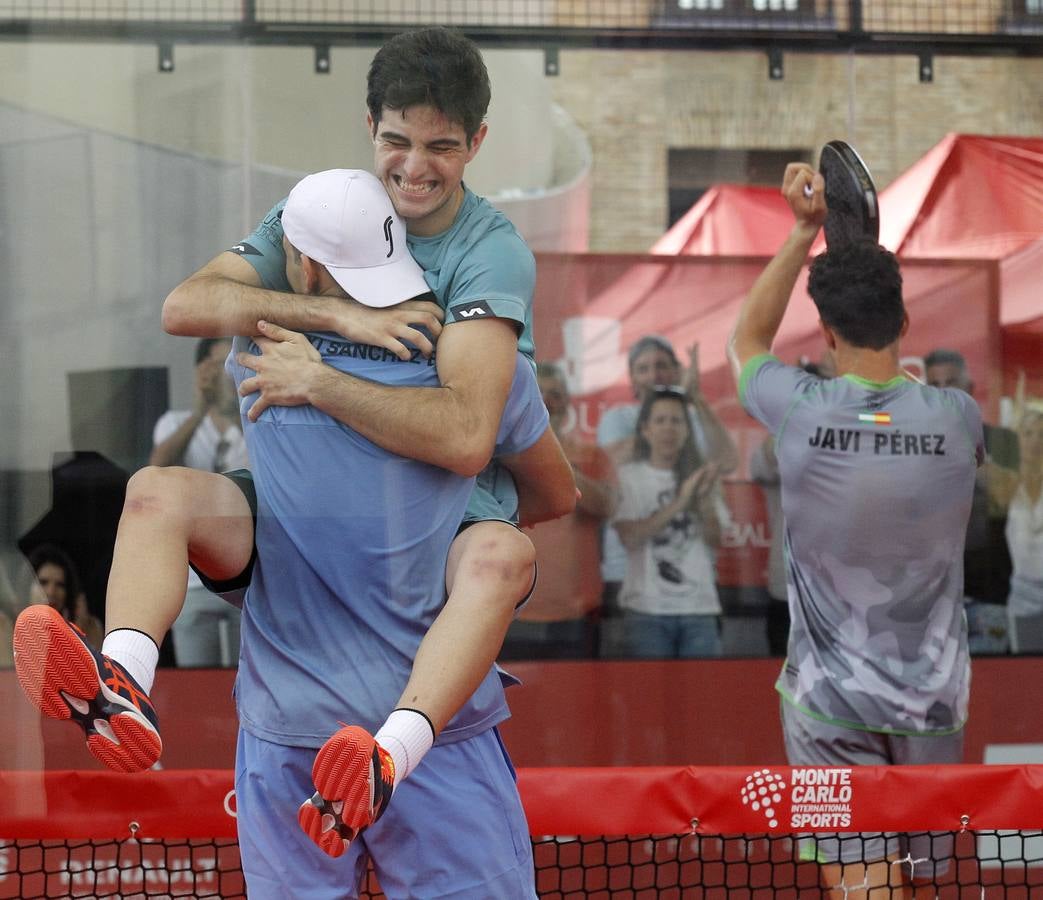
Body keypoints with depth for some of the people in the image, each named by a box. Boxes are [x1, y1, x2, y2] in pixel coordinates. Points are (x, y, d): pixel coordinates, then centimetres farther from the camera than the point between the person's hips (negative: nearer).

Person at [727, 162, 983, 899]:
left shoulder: (802, 412, -11)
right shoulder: (957, 418, -7)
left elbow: (748, 338, 12)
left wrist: (805, 231, 10)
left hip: (831, 704, -2)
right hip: (934, 700, 2)